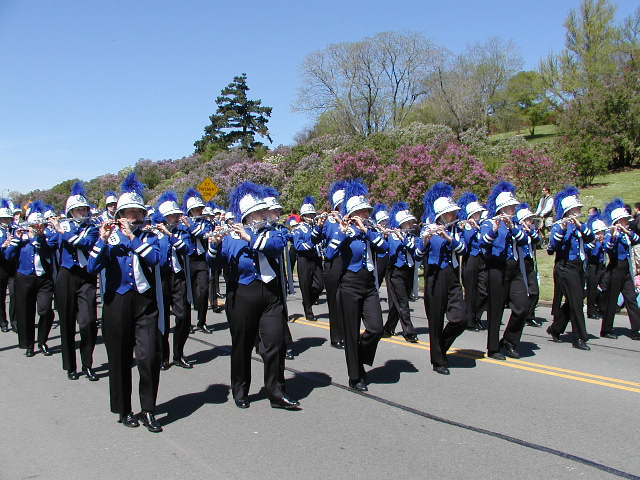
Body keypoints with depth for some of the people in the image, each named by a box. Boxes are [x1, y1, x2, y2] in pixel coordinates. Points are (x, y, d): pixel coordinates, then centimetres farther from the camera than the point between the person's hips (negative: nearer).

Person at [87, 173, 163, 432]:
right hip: (117, 302, 0)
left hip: (145, 302, 0)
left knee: (149, 357, -8)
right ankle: (124, 410, 22)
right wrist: (103, 240, -17)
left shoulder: (148, 237, 7)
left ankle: (148, 411, 6)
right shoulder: (109, 236, 5)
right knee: (120, 359, 7)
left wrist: (132, 236, -18)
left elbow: (155, 258, -14)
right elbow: (92, 268, -8)